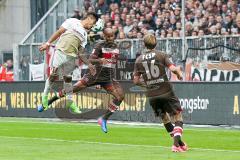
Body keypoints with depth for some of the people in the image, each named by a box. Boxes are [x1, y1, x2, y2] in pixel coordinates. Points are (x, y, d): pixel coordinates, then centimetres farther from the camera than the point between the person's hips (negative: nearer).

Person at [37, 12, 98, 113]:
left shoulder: (85, 35, 21)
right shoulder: (73, 22, 6)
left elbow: (80, 53, 18)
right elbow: (59, 32, 2)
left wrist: (88, 64, 9)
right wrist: (48, 43, -5)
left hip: (71, 56, 5)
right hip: (61, 51, -5)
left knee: (68, 78, 10)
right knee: (54, 75, -9)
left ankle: (70, 101, 20)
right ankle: (45, 97, 3)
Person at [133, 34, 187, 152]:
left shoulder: (139, 60, 6)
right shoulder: (161, 55, -2)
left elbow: (136, 81, 6)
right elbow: (173, 69, -15)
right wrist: (179, 74, 5)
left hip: (151, 95, 4)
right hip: (166, 92, -4)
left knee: (164, 118, 20)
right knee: (177, 116, 1)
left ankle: (179, 143, 24)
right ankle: (176, 143, -17)